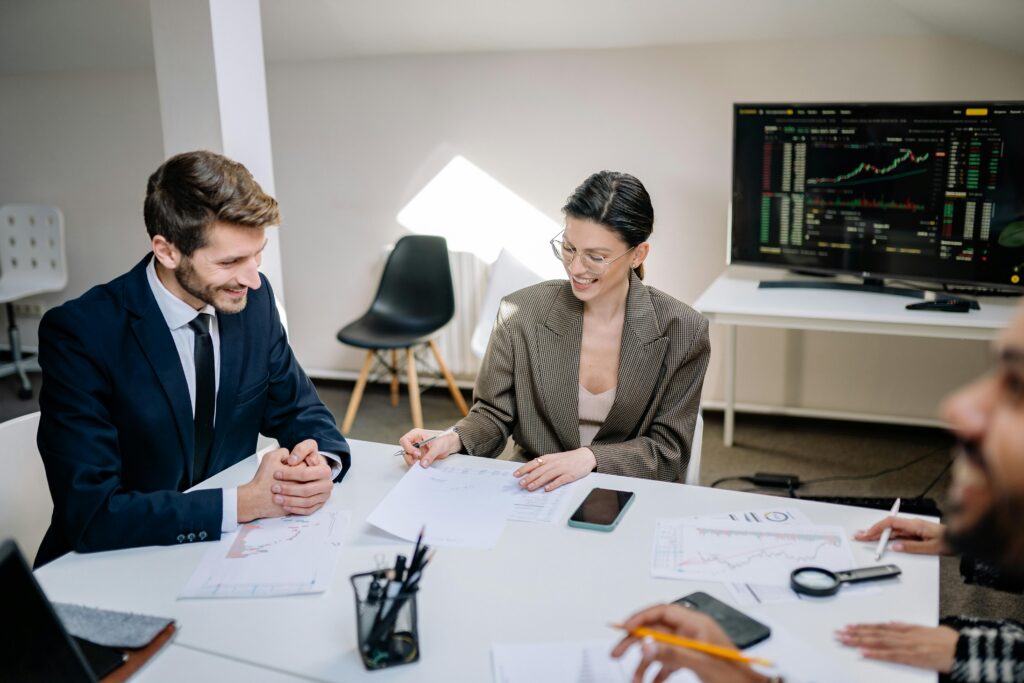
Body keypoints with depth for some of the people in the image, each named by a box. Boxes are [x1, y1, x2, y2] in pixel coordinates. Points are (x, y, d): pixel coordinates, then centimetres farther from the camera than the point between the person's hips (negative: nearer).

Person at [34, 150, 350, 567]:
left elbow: (298, 411, 4)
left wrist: (322, 464, -18)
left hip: (226, 549, 3)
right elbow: (89, 513, -24)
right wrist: (245, 502, -27)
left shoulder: (253, 298, -6)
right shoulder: (79, 334, -20)